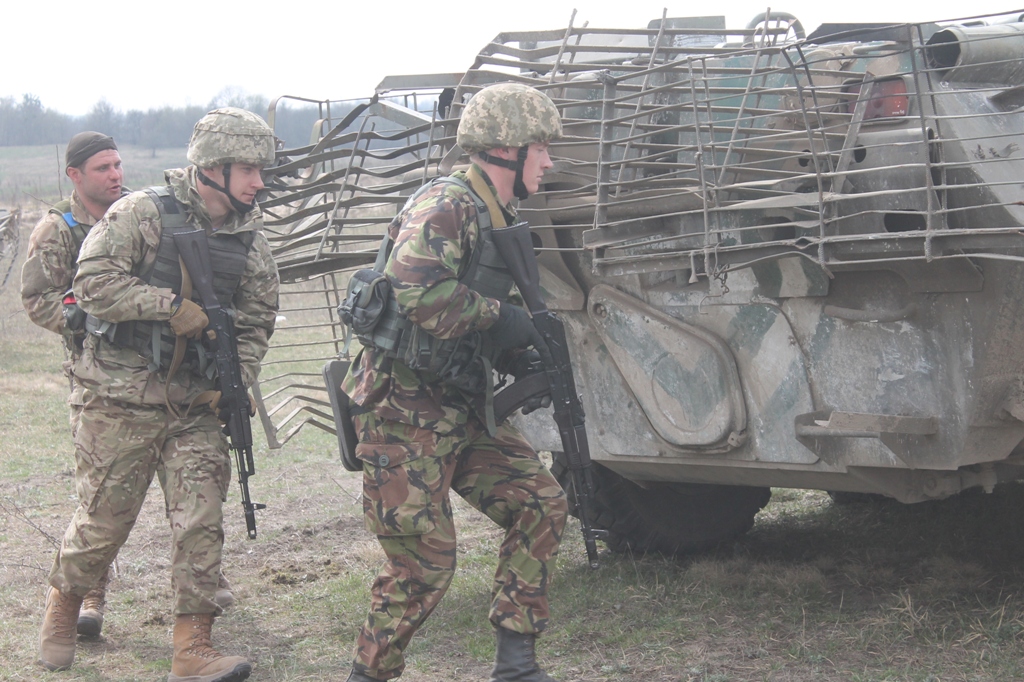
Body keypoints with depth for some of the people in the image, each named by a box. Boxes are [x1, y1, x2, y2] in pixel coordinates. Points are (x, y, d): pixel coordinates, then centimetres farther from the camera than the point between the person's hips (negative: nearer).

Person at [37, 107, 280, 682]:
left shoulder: (249, 238, 7)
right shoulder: (143, 213, -8)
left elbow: (257, 320, 12)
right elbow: (93, 282, -15)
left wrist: (236, 380, -4)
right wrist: (170, 305, -20)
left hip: (197, 405, 4)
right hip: (124, 400, -4)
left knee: (201, 521, -4)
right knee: (105, 518, 6)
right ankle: (64, 605, 33)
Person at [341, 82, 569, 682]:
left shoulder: (497, 219, 14)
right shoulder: (447, 206, -17)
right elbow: (416, 290, -34)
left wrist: (519, 350, 1)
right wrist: (497, 315, -22)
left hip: (461, 411, 9)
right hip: (405, 414, -9)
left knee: (540, 505, 4)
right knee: (424, 564, -5)